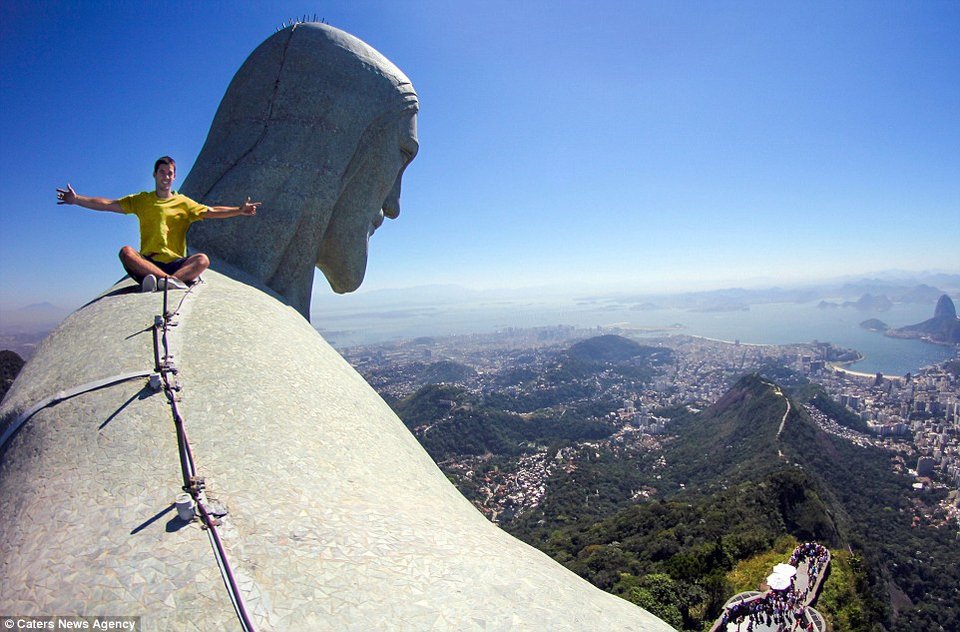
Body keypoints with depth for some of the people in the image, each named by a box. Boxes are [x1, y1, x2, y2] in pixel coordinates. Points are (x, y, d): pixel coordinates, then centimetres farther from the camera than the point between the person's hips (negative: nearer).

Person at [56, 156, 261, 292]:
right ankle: (170, 280, -43)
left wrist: (239, 210, -13)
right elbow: (108, 204, 13)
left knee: (202, 259, -31)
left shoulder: (184, 203, 14)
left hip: (177, 263, -1)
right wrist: (77, 199, 2)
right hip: (146, 262, 1)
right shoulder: (141, 200, 17)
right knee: (126, 251, -31)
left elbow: (211, 212, 2)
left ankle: (163, 282, -47)